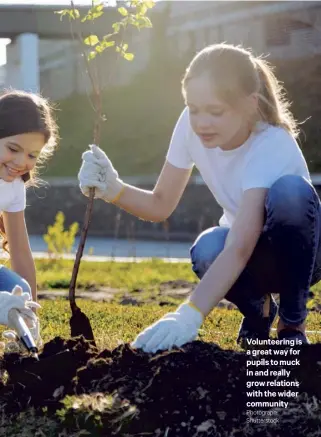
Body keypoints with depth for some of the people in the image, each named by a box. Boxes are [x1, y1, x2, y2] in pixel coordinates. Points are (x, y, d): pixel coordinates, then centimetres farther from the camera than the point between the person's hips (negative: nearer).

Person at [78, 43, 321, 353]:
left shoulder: (272, 147, -34)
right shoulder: (191, 126, -17)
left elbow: (239, 248, -44)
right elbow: (160, 206, -9)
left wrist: (188, 317, -55)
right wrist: (113, 190, -30)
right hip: (251, 254, 4)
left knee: (290, 190, -37)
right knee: (207, 252, -34)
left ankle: (292, 323, -15)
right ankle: (258, 308, 3)